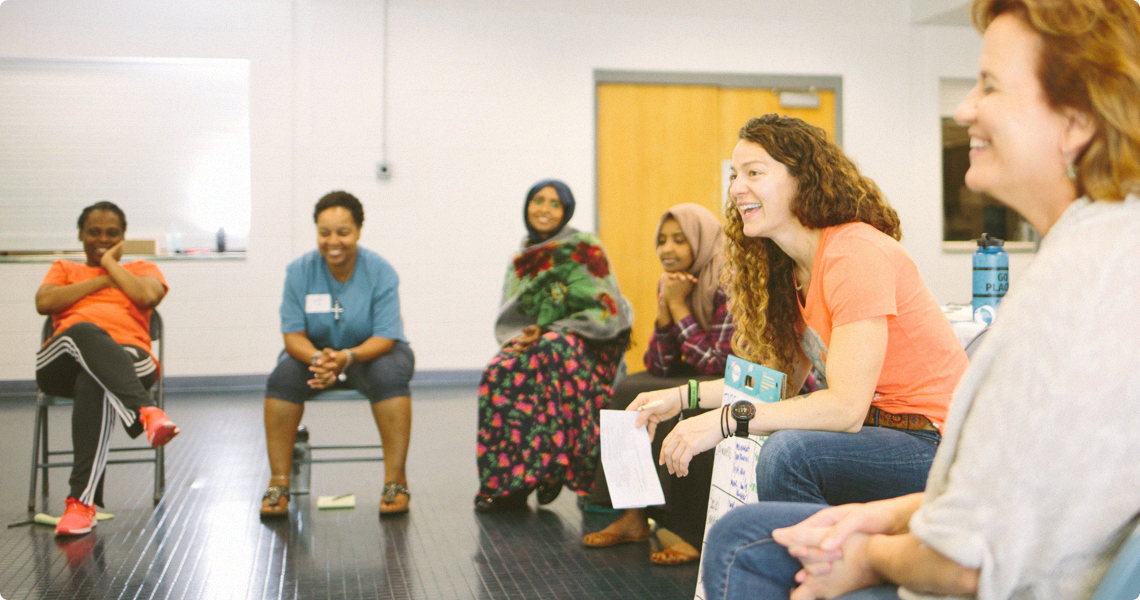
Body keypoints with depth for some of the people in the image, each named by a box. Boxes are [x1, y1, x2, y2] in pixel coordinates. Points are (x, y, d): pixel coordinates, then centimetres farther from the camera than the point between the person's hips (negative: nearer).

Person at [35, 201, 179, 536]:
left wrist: (111, 265, 13)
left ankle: (83, 500, -45)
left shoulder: (142, 269, 28)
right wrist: (103, 280, 10)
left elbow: (148, 296, 1)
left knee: (93, 382, -39)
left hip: (127, 361, -1)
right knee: (84, 332, -38)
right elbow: (44, 303, 8)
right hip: (61, 365, 1)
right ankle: (145, 412, -58)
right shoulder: (64, 269, 32)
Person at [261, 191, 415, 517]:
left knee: (389, 374, -34)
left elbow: (385, 337, -20)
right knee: (283, 377, -28)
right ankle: (279, 482, -19)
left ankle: (395, 481, -27)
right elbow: (293, 334, -11)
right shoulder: (299, 271, -11)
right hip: (315, 352, 2)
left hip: (372, 352, -2)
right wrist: (317, 359, -34)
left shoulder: (380, 271, -16)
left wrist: (346, 357, -39)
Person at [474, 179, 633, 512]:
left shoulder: (584, 248, -2)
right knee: (499, 373, -27)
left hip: (587, 345, -4)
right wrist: (519, 337, -10)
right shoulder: (522, 258, 15)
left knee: (552, 353, -38)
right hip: (535, 343, 5)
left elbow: (606, 311, -9)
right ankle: (508, 483, -18)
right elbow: (507, 318, 14)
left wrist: (548, 332, -15)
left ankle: (551, 468, -28)